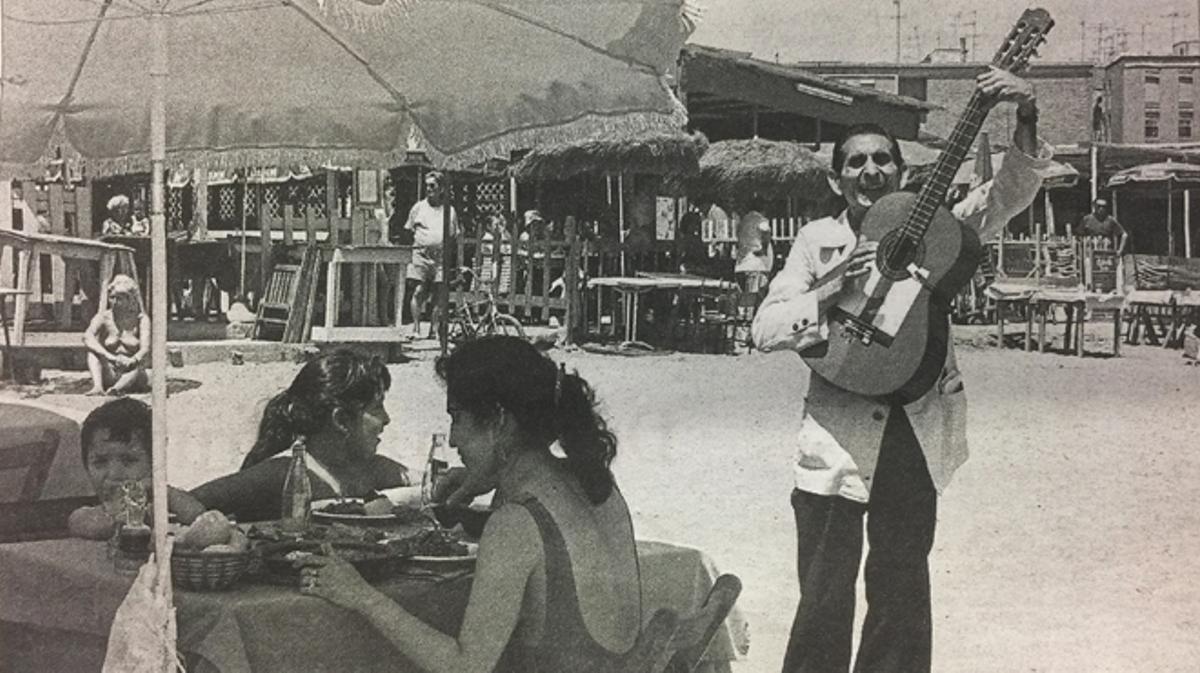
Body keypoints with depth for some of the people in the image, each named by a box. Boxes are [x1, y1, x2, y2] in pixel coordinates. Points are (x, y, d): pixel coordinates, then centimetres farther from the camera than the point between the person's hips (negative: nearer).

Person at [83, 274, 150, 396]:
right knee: (93, 351, -23)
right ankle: (98, 387, -46)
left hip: (131, 376, -1)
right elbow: (87, 337, -17)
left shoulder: (141, 319, 0)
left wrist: (132, 361, -40)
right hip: (108, 376, 1)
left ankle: (116, 389, -57)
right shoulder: (103, 317, 3)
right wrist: (109, 357, -36)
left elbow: (145, 348, -15)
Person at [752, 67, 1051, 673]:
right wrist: (835, 288, -17)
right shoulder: (817, 241, 4)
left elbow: (1009, 196, -7)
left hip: (917, 434, 2)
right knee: (824, 598, 1)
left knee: (901, 591, 12)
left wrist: (1025, 122, -23)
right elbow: (764, 329, -3)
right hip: (837, 439, -1)